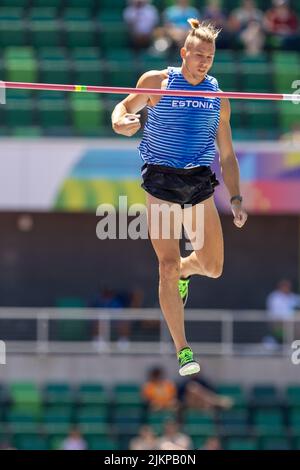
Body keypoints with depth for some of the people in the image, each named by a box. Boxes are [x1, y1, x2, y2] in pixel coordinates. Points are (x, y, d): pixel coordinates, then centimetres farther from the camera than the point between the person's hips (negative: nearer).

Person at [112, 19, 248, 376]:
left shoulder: (219, 100, 9)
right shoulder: (157, 82, 0)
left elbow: (227, 155, 14)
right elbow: (125, 107, 14)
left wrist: (235, 198, 4)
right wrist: (120, 123, -11)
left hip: (200, 185, 3)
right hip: (161, 184, -3)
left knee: (212, 268, 6)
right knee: (167, 267, -12)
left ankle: (184, 270, 45)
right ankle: (182, 350, -7)